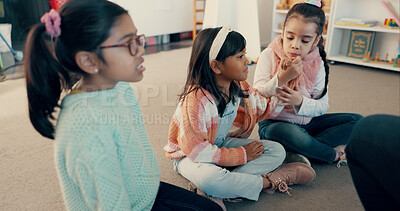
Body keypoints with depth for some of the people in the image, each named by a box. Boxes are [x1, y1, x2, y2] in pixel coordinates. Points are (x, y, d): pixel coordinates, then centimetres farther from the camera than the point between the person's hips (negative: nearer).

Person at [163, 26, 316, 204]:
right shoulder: (196, 99, -30)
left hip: (221, 145, 8)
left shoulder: (239, 87, -5)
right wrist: (242, 155, -20)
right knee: (208, 178, -42)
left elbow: (266, 108, 10)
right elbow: (197, 150, -28)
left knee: (277, 151, -5)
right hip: (189, 155, -7)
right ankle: (266, 181, -18)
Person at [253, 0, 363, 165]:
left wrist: (301, 102, -22)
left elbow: (322, 105, -1)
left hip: (307, 122, 5)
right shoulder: (269, 55, -10)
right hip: (274, 123, -5)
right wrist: (282, 78, -32)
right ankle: (334, 154, -8)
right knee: (292, 133, -39)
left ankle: (300, 150, -18)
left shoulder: (317, 64, -1)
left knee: (356, 120, -4)